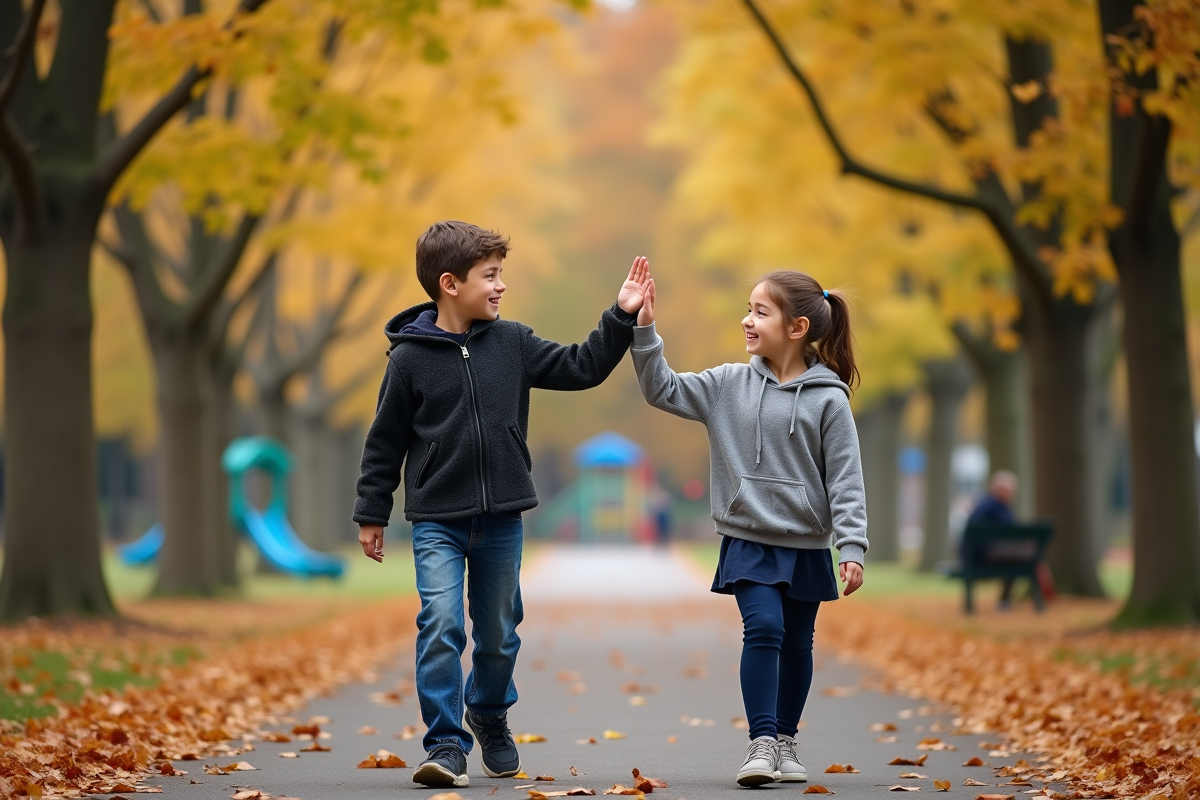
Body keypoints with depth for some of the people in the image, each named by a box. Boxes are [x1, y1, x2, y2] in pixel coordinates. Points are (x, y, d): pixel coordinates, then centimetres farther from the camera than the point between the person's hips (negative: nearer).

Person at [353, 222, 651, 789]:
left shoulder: (512, 344, 3)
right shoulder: (410, 357, -5)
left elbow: (581, 368, 8)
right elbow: (386, 440, 1)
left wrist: (621, 317, -2)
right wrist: (371, 514, 4)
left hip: (501, 519, 3)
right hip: (436, 521, -3)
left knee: (498, 632, 12)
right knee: (441, 625, -16)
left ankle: (489, 714, 39)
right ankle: (446, 744, -9)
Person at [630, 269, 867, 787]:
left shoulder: (828, 399, -8)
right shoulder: (729, 385, 0)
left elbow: (844, 479, -7)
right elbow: (662, 391, 0)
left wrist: (852, 548, -13)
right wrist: (644, 330, -10)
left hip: (805, 545, 0)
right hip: (748, 540, 0)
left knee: (797, 642, 11)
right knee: (763, 628, -16)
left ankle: (785, 741, 26)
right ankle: (761, 743, -13)